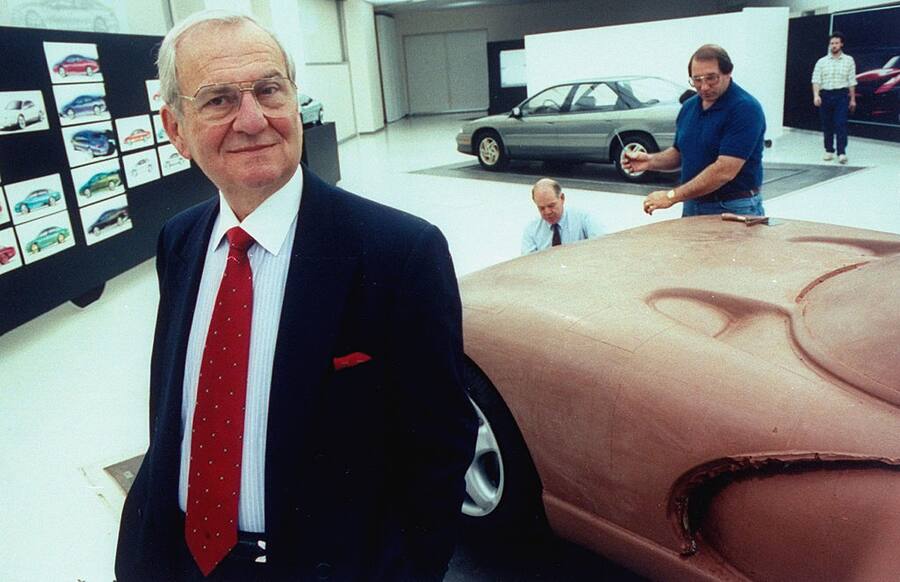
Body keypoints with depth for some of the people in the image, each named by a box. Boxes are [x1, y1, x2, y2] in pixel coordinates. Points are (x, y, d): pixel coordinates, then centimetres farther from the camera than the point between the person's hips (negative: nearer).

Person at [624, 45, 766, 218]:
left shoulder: (746, 109, -17)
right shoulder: (689, 106, 6)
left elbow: (725, 171, -25)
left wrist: (672, 196, -25)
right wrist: (651, 161, -5)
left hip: (734, 210, -6)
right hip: (692, 206, 6)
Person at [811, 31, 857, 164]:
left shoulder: (849, 60, 8)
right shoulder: (822, 61, 7)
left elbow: (852, 81, 8)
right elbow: (816, 80, -1)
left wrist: (853, 99, 5)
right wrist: (816, 95, -16)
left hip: (842, 95, -1)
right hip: (825, 95, 1)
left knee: (841, 124, -10)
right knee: (827, 125, 6)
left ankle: (842, 152, -12)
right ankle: (829, 151, 17)